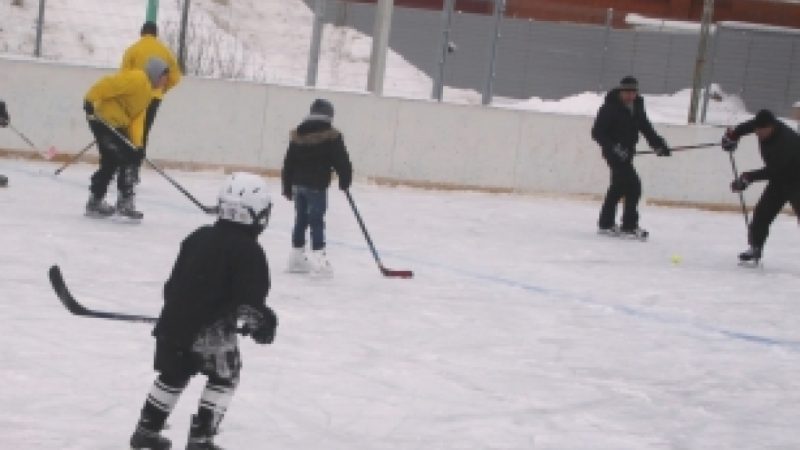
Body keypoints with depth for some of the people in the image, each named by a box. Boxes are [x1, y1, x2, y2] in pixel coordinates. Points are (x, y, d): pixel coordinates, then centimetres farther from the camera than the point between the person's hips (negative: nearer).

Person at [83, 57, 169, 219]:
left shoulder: (147, 92, 16)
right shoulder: (137, 79, -14)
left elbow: (137, 118, 9)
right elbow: (109, 84, -22)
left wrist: (137, 143, -2)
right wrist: (91, 100, -28)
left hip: (116, 125, 11)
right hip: (103, 119, -11)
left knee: (110, 163, 19)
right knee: (128, 158, -10)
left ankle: (95, 202, 29)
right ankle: (125, 202, -8)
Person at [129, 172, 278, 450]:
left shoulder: (198, 238, 12)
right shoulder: (249, 251, -10)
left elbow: (175, 280, 18)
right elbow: (250, 297, -16)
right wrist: (259, 322, 0)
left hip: (176, 318, 7)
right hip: (213, 326, -7)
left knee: (174, 373, 22)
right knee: (224, 377, 9)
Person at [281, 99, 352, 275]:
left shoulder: (298, 135, 10)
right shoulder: (331, 137, -9)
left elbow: (288, 164, 13)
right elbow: (341, 161, -9)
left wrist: (288, 187, 19)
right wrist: (345, 181, 6)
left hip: (298, 184, 6)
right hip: (316, 186, -6)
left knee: (300, 220, 14)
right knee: (316, 221, -7)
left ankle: (297, 257, 20)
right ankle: (318, 256, -13)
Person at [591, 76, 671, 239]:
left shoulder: (637, 106, 5)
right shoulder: (610, 108, -18)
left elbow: (646, 128, 12)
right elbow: (597, 133, -19)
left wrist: (658, 144, -2)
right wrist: (614, 147, -29)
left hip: (627, 152, 9)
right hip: (614, 152, -9)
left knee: (619, 186, 18)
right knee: (633, 185, -16)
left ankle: (606, 223, 31)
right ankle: (629, 226, -10)